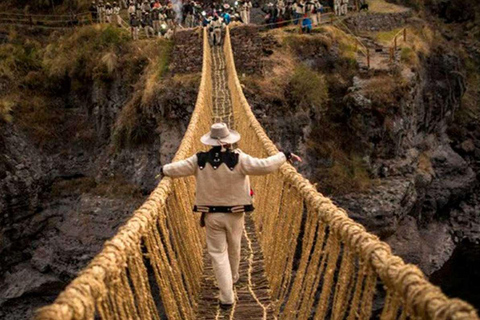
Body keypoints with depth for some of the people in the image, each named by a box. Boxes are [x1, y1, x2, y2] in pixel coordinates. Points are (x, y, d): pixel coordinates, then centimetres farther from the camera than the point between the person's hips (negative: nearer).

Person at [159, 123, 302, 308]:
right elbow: (264, 166, -22)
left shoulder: (199, 161, -9)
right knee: (234, 248, 23)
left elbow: (177, 168, 1)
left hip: (211, 215, 0)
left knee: (217, 253, 7)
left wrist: (164, 170, 23)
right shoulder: (239, 159, -16)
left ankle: (226, 297, 4)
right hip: (235, 214, 0)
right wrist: (285, 156, -9)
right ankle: (232, 277, 49)